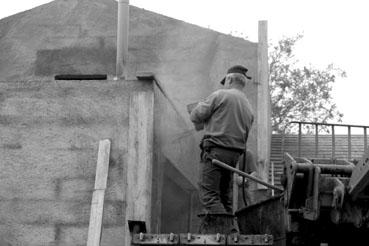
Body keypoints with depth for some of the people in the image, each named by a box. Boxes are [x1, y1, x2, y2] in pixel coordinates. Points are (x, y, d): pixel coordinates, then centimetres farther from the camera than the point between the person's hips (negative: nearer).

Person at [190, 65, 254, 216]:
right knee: (225, 196, 13)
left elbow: (196, 116, -3)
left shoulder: (220, 95, -3)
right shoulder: (249, 109, 19)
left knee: (209, 195, -10)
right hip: (235, 154, 7)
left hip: (215, 151, -7)